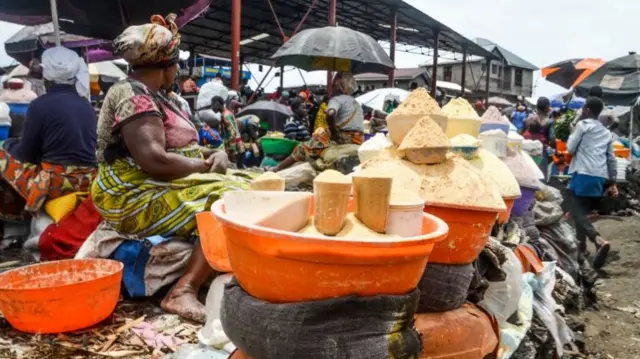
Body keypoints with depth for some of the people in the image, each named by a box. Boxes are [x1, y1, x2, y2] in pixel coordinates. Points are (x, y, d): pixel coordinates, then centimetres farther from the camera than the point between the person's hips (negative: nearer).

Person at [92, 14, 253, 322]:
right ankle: (183, 291, -26)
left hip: (162, 189, 10)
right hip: (137, 199, -10)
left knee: (245, 191, 3)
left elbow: (179, 149, 17)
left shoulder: (152, 95, 16)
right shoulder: (134, 96, -15)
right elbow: (155, 161, -27)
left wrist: (215, 154, -2)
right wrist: (205, 165, -12)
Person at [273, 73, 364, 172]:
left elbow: (330, 114, -27)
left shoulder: (337, 99, -5)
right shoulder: (355, 102, 22)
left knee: (305, 148, 3)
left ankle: (276, 170, 4)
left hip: (343, 138, -8)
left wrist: (333, 133, -14)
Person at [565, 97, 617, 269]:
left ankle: (599, 241, -30)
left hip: (584, 174, -7)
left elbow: (570, 149, 1)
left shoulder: (583, 125, 0)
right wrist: (612, 182, 18)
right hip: (601, 178, 7)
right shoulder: (606, 132, 20)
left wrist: (572, 135, 19)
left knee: (576, 210, -10)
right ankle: (581, 245, 20)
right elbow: (611, 158, 17)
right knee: (583, 211, 18)